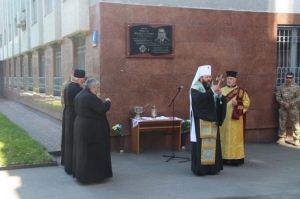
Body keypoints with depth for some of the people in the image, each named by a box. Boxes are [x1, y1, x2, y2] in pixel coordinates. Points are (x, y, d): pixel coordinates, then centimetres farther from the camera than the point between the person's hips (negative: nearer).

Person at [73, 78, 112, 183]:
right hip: (92, 128, -10)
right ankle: (94, 176, 4)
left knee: (83, 150, 16)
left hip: (80, 125, 10)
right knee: (94, 151, -1)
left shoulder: (79, 95, 9)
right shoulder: (90, 97, -21)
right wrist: (107, 102, -3)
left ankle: (81, 173, 25)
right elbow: (103, 109, -23)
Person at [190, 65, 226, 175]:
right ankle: (199, 168, -2)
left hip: (212, 122, 6)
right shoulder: (195, 89, -5)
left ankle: (212, 167, 12)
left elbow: (220, 103, 5)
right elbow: (200, 98, -25)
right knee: (201, 144, -7)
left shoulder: (212, 88, 13)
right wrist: (212, 91, -27)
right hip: (200, 122, -6)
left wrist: (220, 95, -14)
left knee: (212, 143, 5)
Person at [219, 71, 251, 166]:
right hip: (224, 119, 3)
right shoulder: (222, 90, 11)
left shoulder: (241, 91, 0)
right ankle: (224, 157, 11)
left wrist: (237, 103, -16)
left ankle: (236, 157, 3)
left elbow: (247, 102, -1)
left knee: (235, 138, -2)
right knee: (224, 137, 4)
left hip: (235, 119, -3)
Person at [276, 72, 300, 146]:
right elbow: (278, 96, 4)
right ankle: (282, 138, 17)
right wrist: (284, 103, -9)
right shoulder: (282, 87, 6)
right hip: (283, 108, 3)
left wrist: (290, 104, -13)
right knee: (282, 123, 7)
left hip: (293, 108, -3)